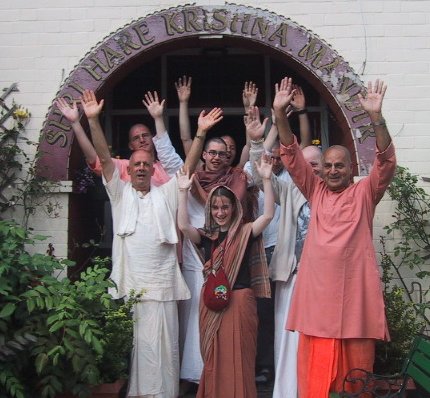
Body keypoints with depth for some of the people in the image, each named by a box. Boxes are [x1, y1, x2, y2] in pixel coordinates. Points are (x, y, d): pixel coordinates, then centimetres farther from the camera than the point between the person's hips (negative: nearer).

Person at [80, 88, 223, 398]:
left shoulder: (166, 194, 11)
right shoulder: (120, 192, 10)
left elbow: (189, 165, 2)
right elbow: (104, 157, 0)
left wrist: (200, 133, -9)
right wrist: (93, 120, -10)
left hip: (160, 285, 0)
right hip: (126, 284, 0)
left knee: (160, 346, 3)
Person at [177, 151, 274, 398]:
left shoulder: (245, 232, -1)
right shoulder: (206, 236, 6)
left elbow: (268, 214, -15)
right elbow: (183, 225, -9)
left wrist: (266, 180, -22)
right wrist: (184, 191, -15)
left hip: (240, 300, -3)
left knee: (238, 358, 4)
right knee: (214, 359, 13)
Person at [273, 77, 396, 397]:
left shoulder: (365, 193, 5)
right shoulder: (316, 192, 11)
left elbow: (386, 162, -9)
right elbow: (292, 157, 5)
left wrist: (376, 117, -23)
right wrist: (280, 113, -6)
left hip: (355, 291, -2)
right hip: (317, 292, 2)